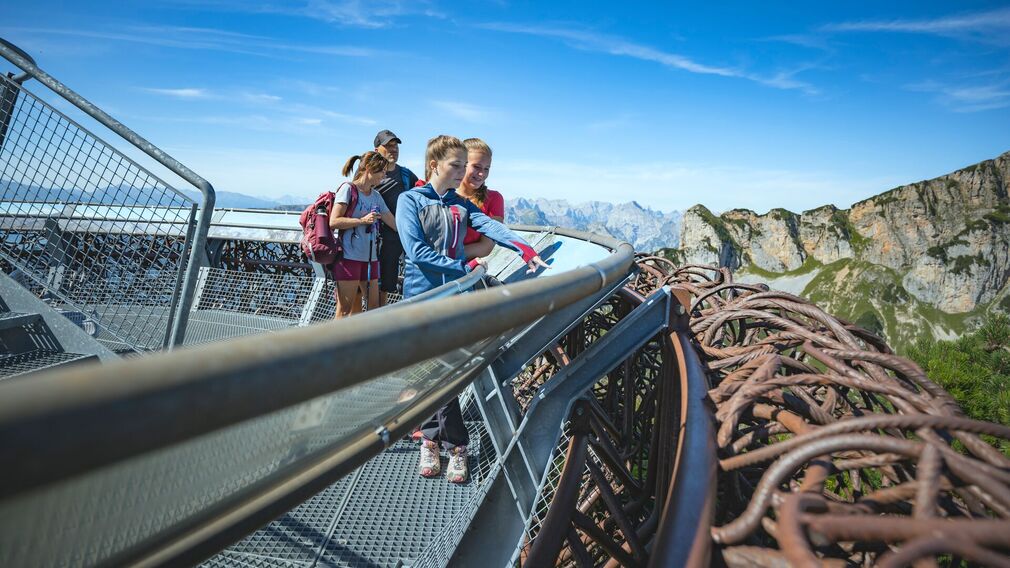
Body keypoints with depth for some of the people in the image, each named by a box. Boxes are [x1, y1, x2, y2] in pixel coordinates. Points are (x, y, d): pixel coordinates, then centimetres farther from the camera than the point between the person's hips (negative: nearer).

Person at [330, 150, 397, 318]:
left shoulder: (376, 196, 14)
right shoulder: (348, 189, -5)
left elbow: (394, 223, 16)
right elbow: (333, 221, -13)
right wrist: (362, 220, -17)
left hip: (370, 257, 7)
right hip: (349, 257, -7)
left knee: (374, 306, 9)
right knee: (345, 309, -3)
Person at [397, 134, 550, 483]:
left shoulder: (462, 204, 10)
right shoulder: (410, 200, -2)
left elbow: (491, 227, -8)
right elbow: (416, 251, -13)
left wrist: (525, 249, -26)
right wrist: (464, 267, -16)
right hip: (421, 297, -2)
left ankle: (433, 439, 14)